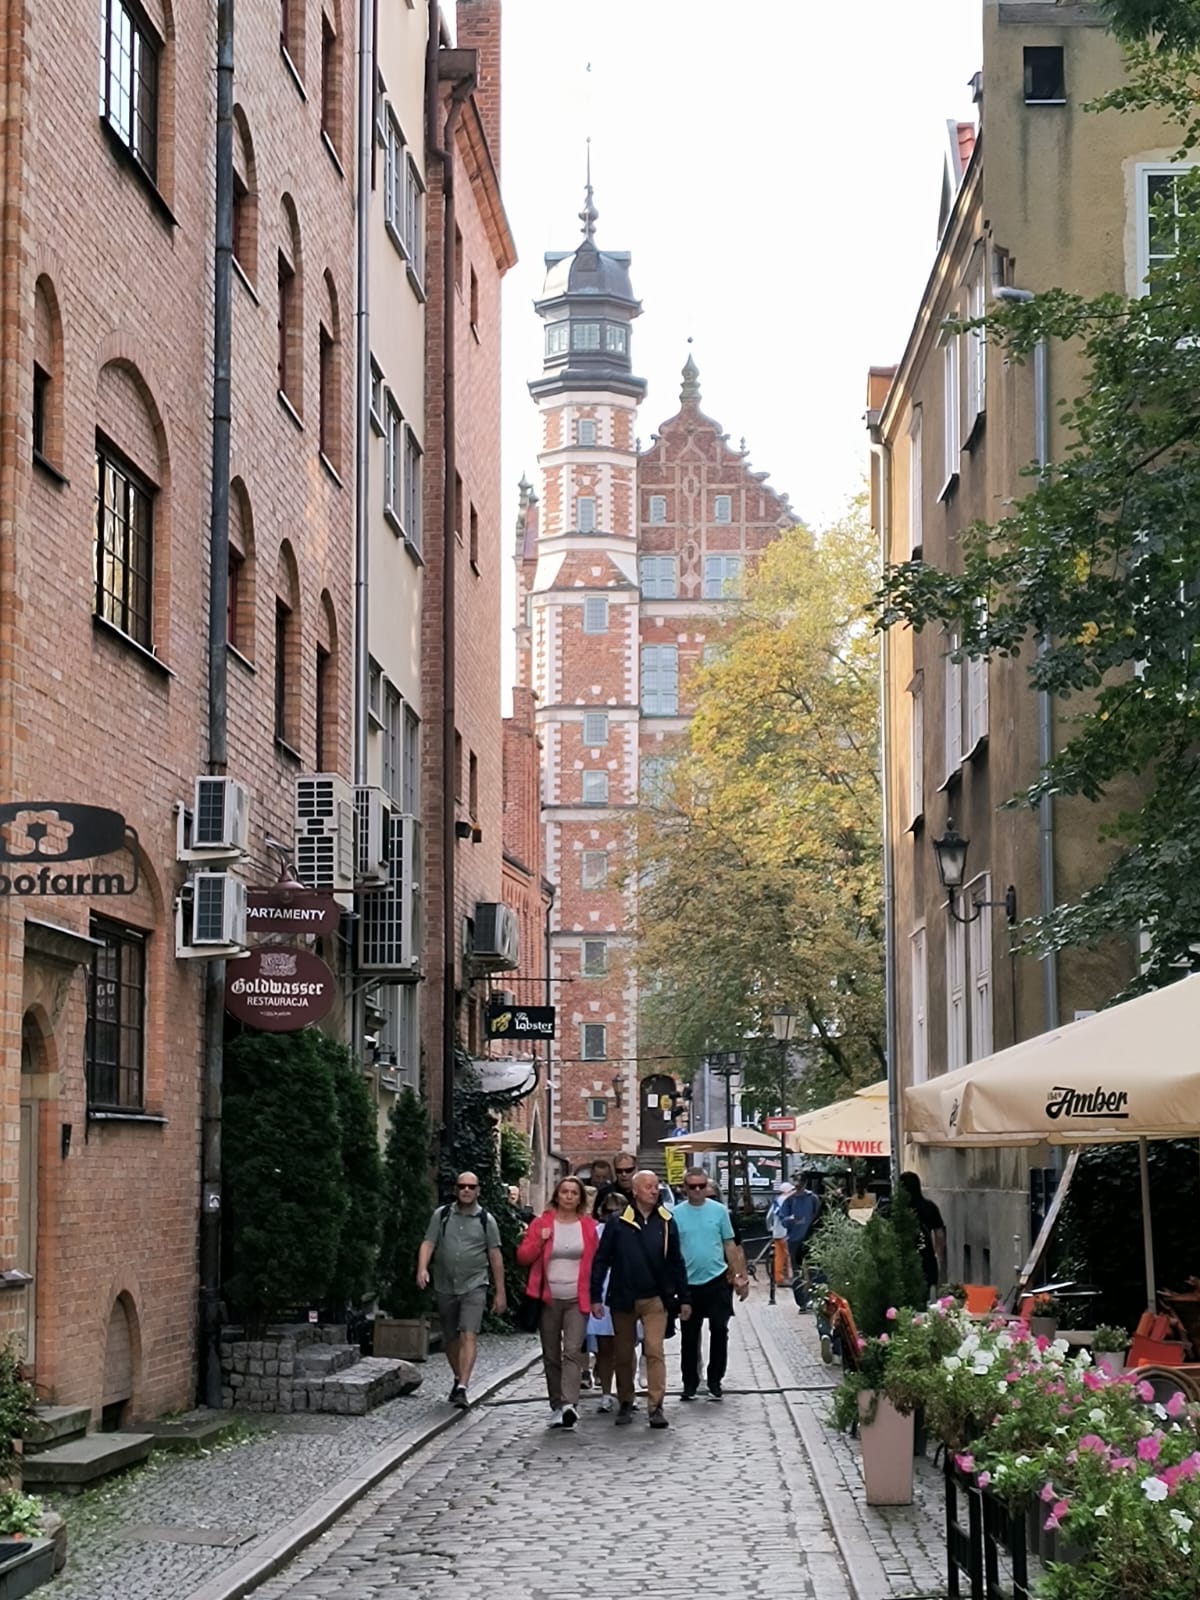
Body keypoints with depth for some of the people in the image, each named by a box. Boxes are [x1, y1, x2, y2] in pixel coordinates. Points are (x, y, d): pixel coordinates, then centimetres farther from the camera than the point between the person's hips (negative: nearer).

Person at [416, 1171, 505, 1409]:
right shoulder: (441, 1215, 6)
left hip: (474, 1286, -3)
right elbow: (428, 1244, 1)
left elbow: (495, 1256, 5)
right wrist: (422, 1269, -19)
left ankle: (462, 1388, -23)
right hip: (445, 1287, 3)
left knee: (469, 1336, -16)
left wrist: (499, 1292, 4)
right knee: (450, 1338, 13)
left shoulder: (486, 1220, 3)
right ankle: (458, 1379, 33)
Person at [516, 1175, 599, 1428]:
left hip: (577, 1300, -1)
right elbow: (523, 1256, 4)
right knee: (551, 1356, 7)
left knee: (573, 1351, -16)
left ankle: (569, 1403, -26)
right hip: (549, 1300, 2)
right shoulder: (541, 1223, 5)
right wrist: (540, 1241, -12)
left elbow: (595, 1262, 10)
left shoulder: (588, 1226, 6)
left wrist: (594, 1296, 2)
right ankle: (557, 1406, 14)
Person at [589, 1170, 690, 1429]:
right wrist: (596, 1296, -5)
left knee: (655, 1351, -9)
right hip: (623, 1299, 0)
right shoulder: (618, 1223, -3)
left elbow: (676, 1262, 8)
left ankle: (656, 1406, -8)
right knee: (623, 1354, 10)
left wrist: (684, 1298, 7)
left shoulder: (666, 1222, 3)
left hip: (655, 1299, 0)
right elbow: (601, 1260, -1)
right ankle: (625, 1403, 23)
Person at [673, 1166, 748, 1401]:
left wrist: (739, 1276, 2)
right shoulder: (676, 1214, -1)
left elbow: (730, 1245, 5)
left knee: (720, 1331, 1)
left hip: (717, 1280, 0)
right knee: (690, 1336, 7)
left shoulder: (719, 1211, 1)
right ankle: (690, 1383, 17)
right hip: (688, 1283, 0)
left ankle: (715, 1381, 13)